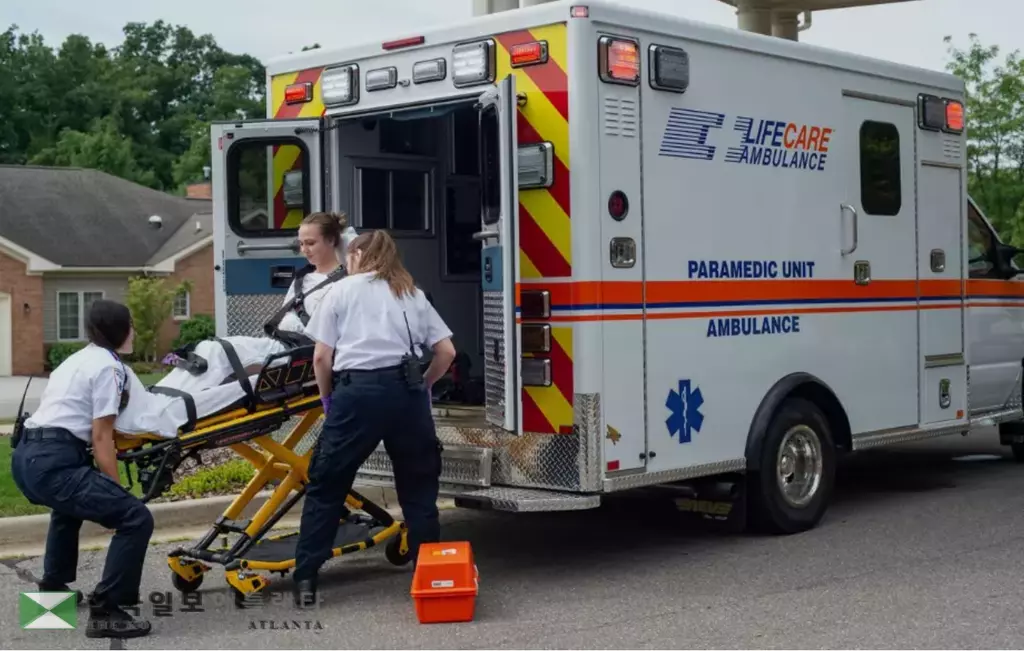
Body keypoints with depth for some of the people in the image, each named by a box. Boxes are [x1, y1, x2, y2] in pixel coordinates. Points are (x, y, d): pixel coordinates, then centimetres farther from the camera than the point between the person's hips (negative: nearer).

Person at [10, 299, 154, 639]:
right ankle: (105, 612, -11)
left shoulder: (77, 359, 24)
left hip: (25, 456, 10)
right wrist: (118, 492, -5)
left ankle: (53, 588, 48)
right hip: (52, 461, -10)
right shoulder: (108, 366, -3)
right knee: (136, 518, -11)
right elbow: (101, 439, -8)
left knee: (70, 503, 41)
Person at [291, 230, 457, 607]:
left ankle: (306, 578, 5)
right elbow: (446, 352, 14)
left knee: (326, 485, 6)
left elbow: (322, 357, 4)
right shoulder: (412, 293, 20)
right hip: (405, 390, 3)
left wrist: (328, 399, 19)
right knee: (418, 485, 14)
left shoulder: (341, 291, 12)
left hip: (357, 390, -2)